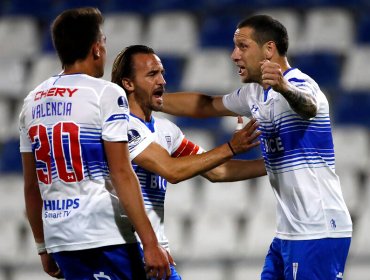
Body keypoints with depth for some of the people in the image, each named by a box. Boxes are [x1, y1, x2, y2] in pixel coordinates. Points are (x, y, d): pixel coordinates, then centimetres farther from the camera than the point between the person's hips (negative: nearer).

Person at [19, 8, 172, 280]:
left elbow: (31, 186, 15)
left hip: (58, 237, 7)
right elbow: (121, 174, -13)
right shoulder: (106, 94, -7)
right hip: (105, 237, -7)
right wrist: (150, 243, -14)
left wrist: (43, 247, 23)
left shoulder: (33, 101, 12)